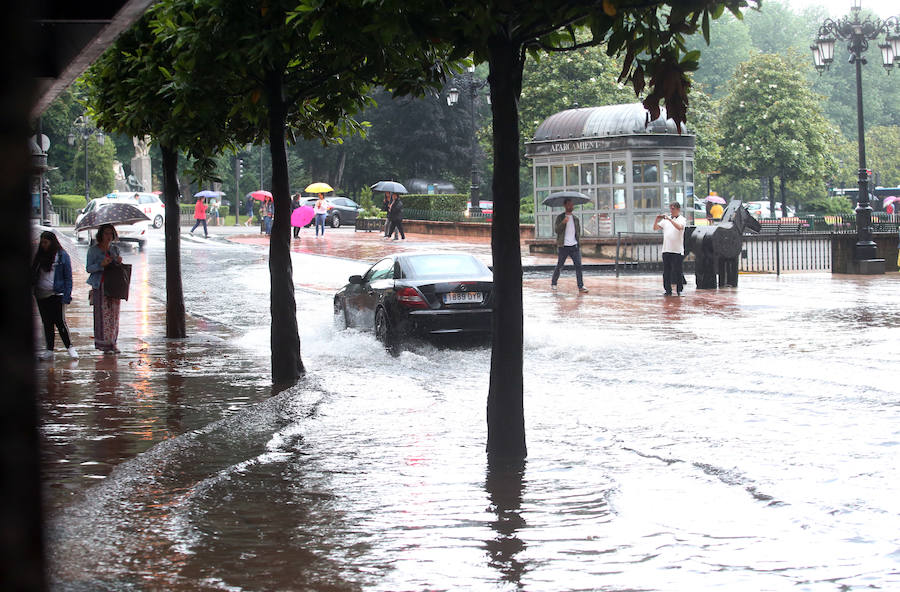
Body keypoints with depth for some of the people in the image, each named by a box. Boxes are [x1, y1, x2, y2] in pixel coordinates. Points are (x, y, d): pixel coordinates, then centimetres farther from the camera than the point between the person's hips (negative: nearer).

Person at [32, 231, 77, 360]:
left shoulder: (62, 256, -2)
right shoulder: (39, 255, 13)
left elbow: (68, 277, -3)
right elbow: (33, 274, 16)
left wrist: (66, 296, -10)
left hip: (56, 295, -5)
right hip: (41, 295, 5)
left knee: (60, 321, -10)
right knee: (47, 323, 9)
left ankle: (69, 347, 0)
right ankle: (49, 350, 14)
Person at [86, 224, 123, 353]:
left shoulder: (114, 249, 14)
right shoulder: (93, 250, 0)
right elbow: (88, 268, -3)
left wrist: (119, 262, -4)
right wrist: (101, 265, -19)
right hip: (100, 285, -4)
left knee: (114, 314, 2)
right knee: (103, 313, -7)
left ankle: (112, 342, 9)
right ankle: (103, 343, -2)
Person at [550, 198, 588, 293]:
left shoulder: (575, 219, 13)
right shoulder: (560, 217, 0)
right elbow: (557, 230, -12)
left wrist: (579, 245, 11)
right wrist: (563, 223, -29)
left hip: (574, 246, 3)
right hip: (563, 246, -3)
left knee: (578, 265, -7)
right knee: (559, 266, 5)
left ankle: (581, 286, -9)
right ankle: (553, 283, 23)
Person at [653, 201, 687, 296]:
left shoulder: (682, 219, 0)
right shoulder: (665, 220, 13)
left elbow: (679, 227, -21)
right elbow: (655, 228, 9)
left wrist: (670, 219, -27)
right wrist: (657, 219, -9)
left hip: (677, 250, -4)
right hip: (666, 249, 4)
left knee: (677, 271, -3)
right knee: (666, 272, 5)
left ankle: (679, 290, 6)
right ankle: (668, 290, 10)